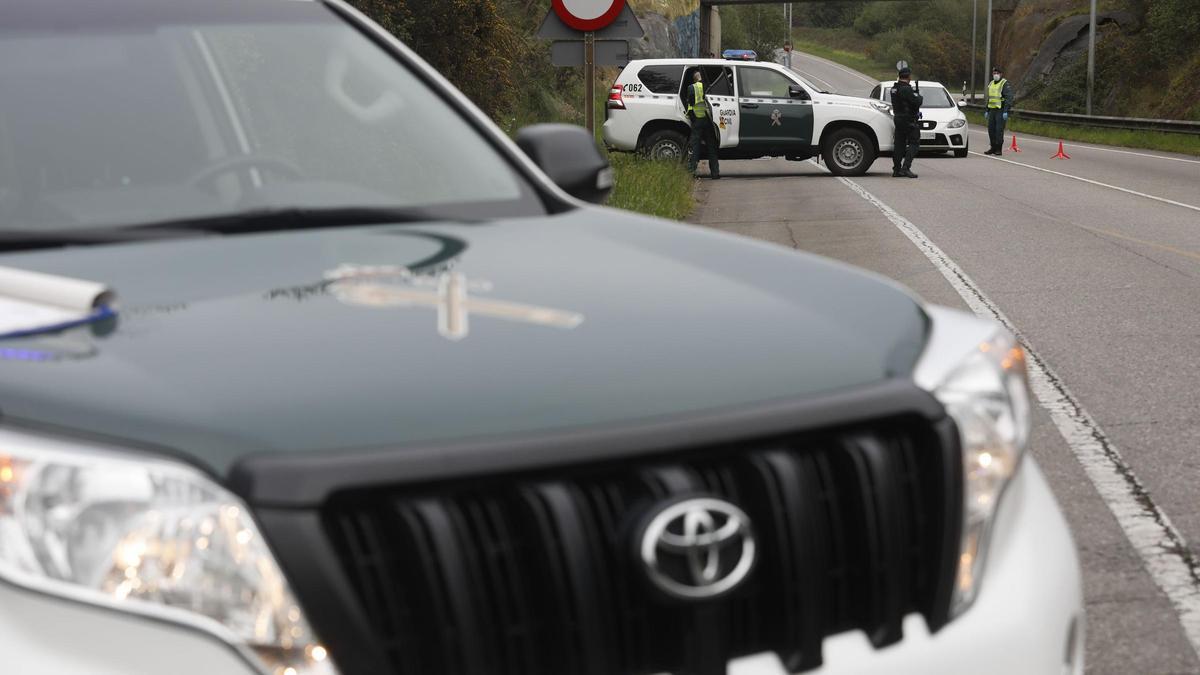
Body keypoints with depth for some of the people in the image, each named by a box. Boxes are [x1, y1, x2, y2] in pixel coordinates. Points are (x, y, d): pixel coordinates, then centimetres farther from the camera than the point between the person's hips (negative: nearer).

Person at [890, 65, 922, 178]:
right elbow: (917, 102, -20)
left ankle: (896, 169, 11)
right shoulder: (906, 89, -18)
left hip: (898, 118, 9)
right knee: (914, 144, -5)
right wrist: (920, 97, 0)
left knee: (899, 144, 11)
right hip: (909, 120, -9)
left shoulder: (894, 88, 9)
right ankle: (906, 168, -16)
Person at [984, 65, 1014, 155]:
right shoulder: (991, 84, 17)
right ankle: (993, 148, 17)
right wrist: (986, 111, 22)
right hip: (992, 110, 8)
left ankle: (999, 149, -5)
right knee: (991, 129, 7)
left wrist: (1006, 111, -21)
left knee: (999, 130, -9)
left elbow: (1009, 98, -14)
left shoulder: (1005, 84, -8)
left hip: (1001, 111, -8)